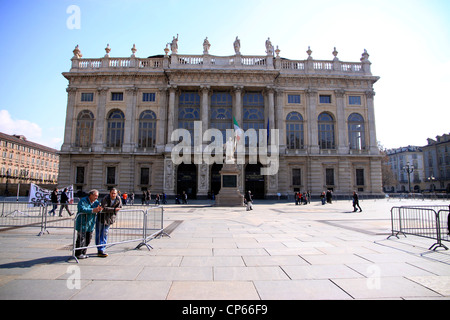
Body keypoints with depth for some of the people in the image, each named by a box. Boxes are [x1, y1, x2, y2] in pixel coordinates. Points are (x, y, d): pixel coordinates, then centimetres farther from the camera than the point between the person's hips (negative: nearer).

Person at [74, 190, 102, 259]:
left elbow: (100, 208, 6)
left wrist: (99, 209, -18)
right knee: (81, 240, -1)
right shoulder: (83, 201, -13)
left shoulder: (96, 202, 9)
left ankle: (83, 253, 26)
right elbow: (82, 209, -27)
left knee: (88, 240, 12)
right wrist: (92, 210, -30)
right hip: (82, 224, -7)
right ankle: (78, 254, 14)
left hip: (91, 225, 7)